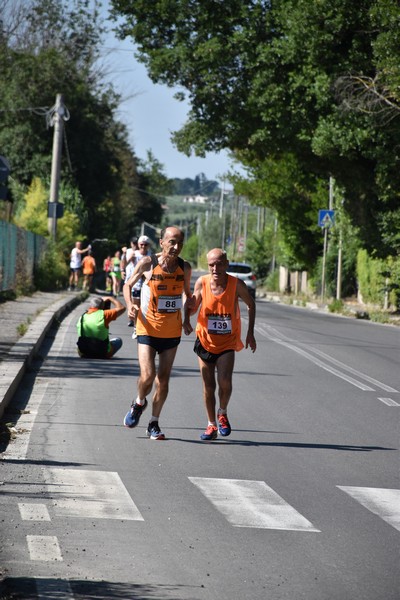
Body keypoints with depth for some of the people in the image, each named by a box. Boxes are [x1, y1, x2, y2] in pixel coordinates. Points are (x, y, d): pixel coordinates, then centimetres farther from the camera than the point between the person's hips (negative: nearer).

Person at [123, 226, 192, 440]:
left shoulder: (184, 268, -1)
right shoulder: (148, 263, -10)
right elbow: (128, 285, 4)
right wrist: (130, 305, -15)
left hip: (172, 332, 3)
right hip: (148, 328, -3)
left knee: (163, 379, 5)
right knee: (148, 375, -15)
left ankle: (154, 424, 19)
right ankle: (139, 403, 18)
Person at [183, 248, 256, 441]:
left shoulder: (236, 285, -14)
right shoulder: (202, 282, -12)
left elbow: (251, 304, 4)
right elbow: (192, 305, 3)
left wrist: (250, 333, 2)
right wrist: (186, 320, -18)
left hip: (227, 343, -1)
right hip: (205, 341, 1)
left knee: (224, 382, -18)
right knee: (208, 385, 5)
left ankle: (222, 414, 11)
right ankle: (212, 426, 22)